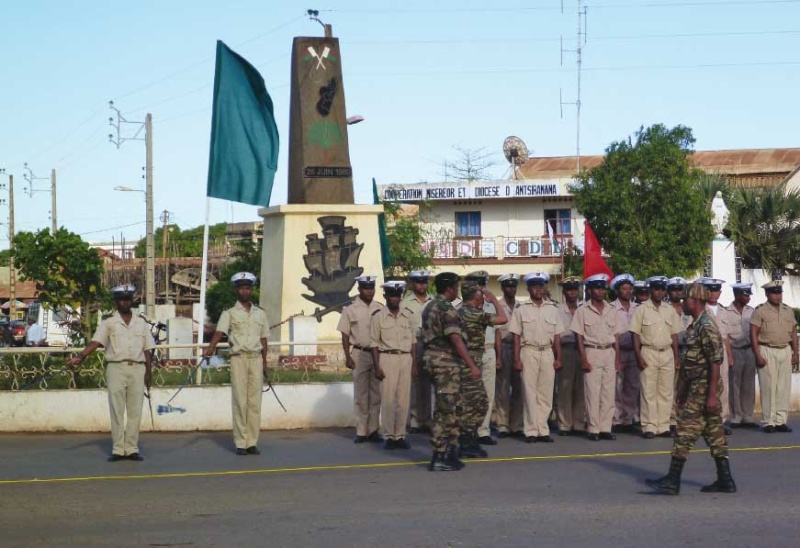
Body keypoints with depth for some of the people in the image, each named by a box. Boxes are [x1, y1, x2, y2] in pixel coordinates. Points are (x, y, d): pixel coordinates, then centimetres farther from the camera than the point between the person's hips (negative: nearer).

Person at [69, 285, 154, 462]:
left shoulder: (141, 323, 13)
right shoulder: (108, 323, 4)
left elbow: (147, 350, 13)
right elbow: (95, 342, -8)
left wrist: (149, 372, 8)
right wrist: (80, 357, -23)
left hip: (137, 369, 2)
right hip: (116, 368, -2)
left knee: (135, 411, 2)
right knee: (117, 411, -1)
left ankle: (132, 449, 7)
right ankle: (118, 450, 2)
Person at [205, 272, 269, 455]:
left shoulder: (260, 313, 12)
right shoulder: (229, 313, 1)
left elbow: (263, 339, 15)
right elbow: (219, 332, -14)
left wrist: (264, 363, 11)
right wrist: (211, 347, -32)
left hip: (256, 359, 3)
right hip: (239, 358, -3)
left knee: (255, 401, 1)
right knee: (240, 401, -4)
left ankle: (252, 442, 5)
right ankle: (240, 443, -1)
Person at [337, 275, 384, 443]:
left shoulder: (380, 309, 6)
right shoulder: (350, 309, 0)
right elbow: (345, 335, 0)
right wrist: (348, 357, -7)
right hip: (360, 354, -2)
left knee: (376, 394, 5)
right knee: (360, 394, 1)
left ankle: (373, 430, 11)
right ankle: (361, 431, 5)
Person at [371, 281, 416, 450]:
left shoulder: (409, 315, 7)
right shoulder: (378, 315, -2)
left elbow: (413, 341, 11)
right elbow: (374, 343, -1)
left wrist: (414, 364, 7)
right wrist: (377, 367, -6)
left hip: (406, 358, 3)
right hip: (387, 358, -3)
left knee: (403, 399, 4)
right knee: (388, 399, -2)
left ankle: (400, 435, 12)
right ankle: (388, 436, 5)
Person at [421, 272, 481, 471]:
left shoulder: (430, 308, 16)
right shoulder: (446, 309, -15)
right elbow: (456, 340, -22)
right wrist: (472, 365, -23)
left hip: (433, 358, 10)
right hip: (446, 361, -10)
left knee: (448, 407, 15)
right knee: (445, 409, -7)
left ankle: (450, 451, 19)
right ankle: (438, 458, -7)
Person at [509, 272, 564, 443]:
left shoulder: (552, 310, 11)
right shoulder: (521, 310, 3)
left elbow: (557, 336, 11)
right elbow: (516, 337, 1)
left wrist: (558, 358, 5)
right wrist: (517, 359, -6)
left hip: (547, 353, 3)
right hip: (529, 352, -3)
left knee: (546, 393, 3)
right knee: (529, 392, -2)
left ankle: (543, 430, 8)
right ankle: (531, 431, 1)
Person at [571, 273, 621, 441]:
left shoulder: (612, 311, 11)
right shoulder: (582, 311, -1)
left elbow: (616, 336, 13)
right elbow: (579, 337, -4)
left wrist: (617, 358, 7)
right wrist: (584, 360, -11)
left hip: (609, 353, 4)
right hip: (592, 352, -4)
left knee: (608, 392, 3)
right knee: (592, 392, -4)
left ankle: (605, 428, 8)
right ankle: (593, 429, 0)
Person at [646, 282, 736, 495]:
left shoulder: (706, 326, -16)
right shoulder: (696, 326, 15)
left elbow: (716, 362, -21)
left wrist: (712, 395, -23)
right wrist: (682, 390, 23)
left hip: (703, 389, -10)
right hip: (697, 388, 10)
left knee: (686, 431, -8)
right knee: (714, 433, 10)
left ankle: (672, 481, -6)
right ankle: (725, 480, 13)